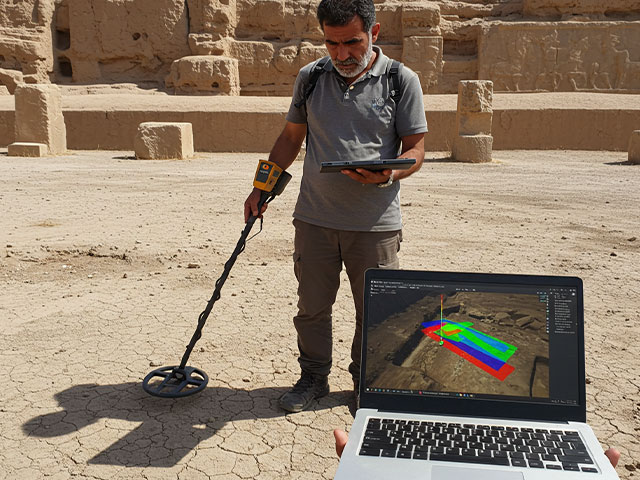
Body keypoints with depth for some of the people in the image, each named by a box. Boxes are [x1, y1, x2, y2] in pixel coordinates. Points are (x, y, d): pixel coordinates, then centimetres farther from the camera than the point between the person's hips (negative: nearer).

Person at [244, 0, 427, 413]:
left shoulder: (401, 81, -3)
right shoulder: (310, 78, 6)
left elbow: (415, 148, -1)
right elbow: (291, 138, 16)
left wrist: (387, 174, -22)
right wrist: (262, 188, 12)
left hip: (376, 223, -2)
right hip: (315, 219, 3)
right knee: (312, 305, 11)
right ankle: (314, 377, 32)